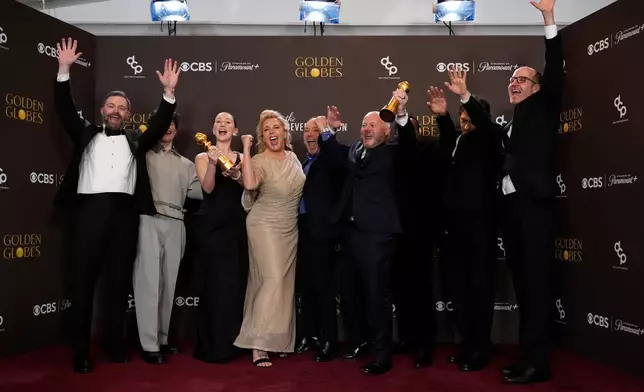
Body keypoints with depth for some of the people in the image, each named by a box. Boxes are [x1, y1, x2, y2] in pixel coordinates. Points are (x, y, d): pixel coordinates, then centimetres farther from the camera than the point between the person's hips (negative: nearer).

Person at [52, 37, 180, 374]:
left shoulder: (136, 141, 17)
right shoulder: (86, 134, 16)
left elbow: (160, 125, 8)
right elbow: (65, 109, 8)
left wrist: (169, 92, -2)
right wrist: (64, 70, -2)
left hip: (123, 213, 1)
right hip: (89, 210, -1)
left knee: (119, 280, 7)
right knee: (83, 280, 2)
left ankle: (115, 343, 18)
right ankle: (80, 350, 11)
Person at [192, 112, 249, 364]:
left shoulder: (242, 158, 10)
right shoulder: (202, 157, 6)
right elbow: (208, 188, -10)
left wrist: (236, 174, -25)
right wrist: (212, 163, -24)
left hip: (236, 226, 2)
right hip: (211, 225, -2)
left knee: (235, 283, 6)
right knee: (213, 283, -1)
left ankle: (230, 344, 19)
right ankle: (211, 346, 10)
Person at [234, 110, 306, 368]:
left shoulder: (293, 157, 6)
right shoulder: (259, 161, -14)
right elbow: (250, 185, -37)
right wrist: (245, 149, -31)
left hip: (290, 229, 7)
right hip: (265, 227, -6)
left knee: (286, 283, 10)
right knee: (273, 279, -15)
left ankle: (278, 339, 25)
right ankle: (258, 345, -7)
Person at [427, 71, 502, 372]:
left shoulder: (488, 140, 2)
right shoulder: (458, 140, 13)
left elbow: (487, 124, -18)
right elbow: (447, 147, -8)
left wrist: (465, 96, -31)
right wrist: (442, 115, -23)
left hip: (480, 222, -4)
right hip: (455, 222, 5)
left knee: (480, 283, 2)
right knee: (457, 283, 7)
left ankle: (481, 345, 14)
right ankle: (467, 341, 20)